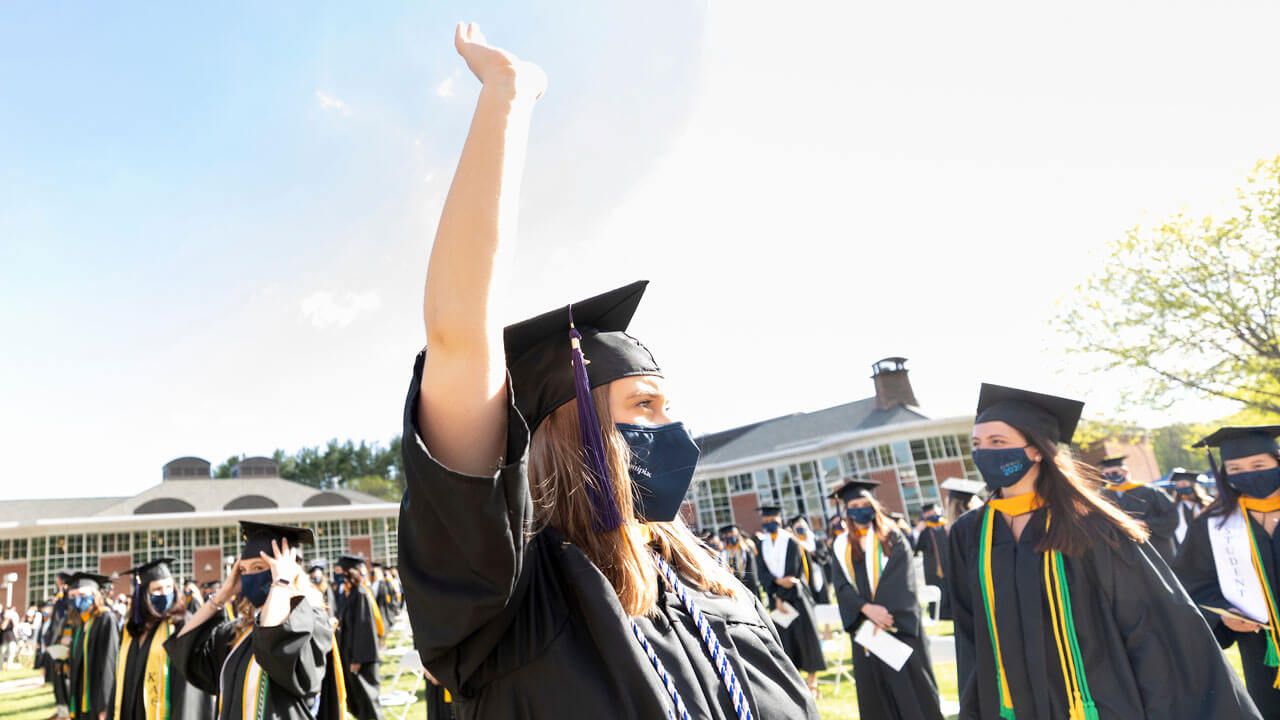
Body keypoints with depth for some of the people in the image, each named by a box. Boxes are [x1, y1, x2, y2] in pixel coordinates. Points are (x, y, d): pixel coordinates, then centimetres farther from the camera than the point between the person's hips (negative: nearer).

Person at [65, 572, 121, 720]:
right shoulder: (78, 623, 12)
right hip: (81, 702, 7)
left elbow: (109, 663, -15)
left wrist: (104, 707, -18)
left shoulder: (106, 620, -11)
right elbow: (76, 662, 17)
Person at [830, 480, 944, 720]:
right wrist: (867, 609, -17)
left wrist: (885, 612, -19)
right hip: (865, 626, 3)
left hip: (900, 624, -2)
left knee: (910, 685, 1)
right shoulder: (841, 546, 7)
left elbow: (899, 579, -9)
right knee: (874, 689, 6)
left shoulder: (892, 537, 1)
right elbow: (843, 586, -1)